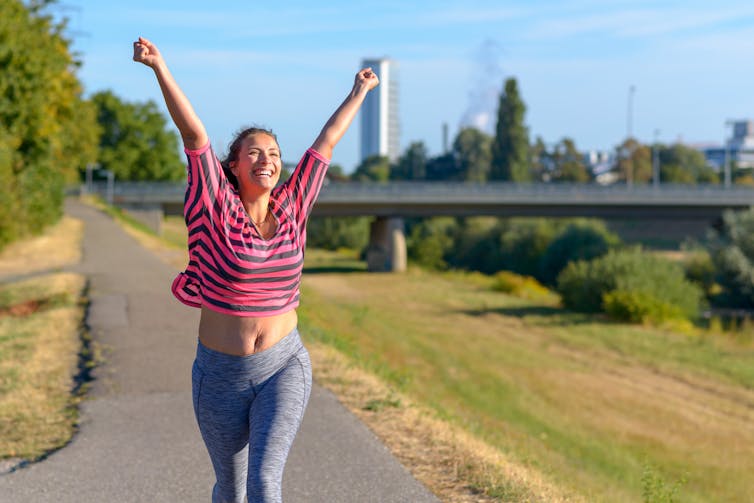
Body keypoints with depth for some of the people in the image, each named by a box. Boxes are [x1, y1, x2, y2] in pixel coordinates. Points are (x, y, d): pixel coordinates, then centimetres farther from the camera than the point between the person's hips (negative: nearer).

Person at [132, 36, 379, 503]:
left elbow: (325, 144, 7)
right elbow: (193, 133, -20)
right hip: (221, 376, -1)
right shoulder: (215, 210, -10)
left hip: (284, 367, 1)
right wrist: (160, 67, -26)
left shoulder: (290, 209, -2)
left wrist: (359, 93, 19)